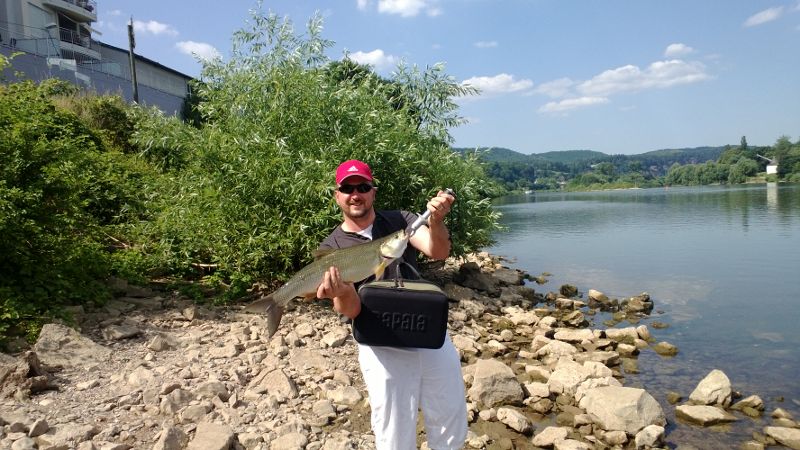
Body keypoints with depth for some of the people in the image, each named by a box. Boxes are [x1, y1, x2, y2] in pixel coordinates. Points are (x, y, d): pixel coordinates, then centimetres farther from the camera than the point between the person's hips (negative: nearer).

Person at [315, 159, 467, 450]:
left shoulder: (400, 220, 0)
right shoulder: (331, 248, -4)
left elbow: (438, 252, -15)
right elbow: (351, 310, -13)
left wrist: (434, 221, -35)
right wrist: (343, 294, -36)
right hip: (382, 349, -2)